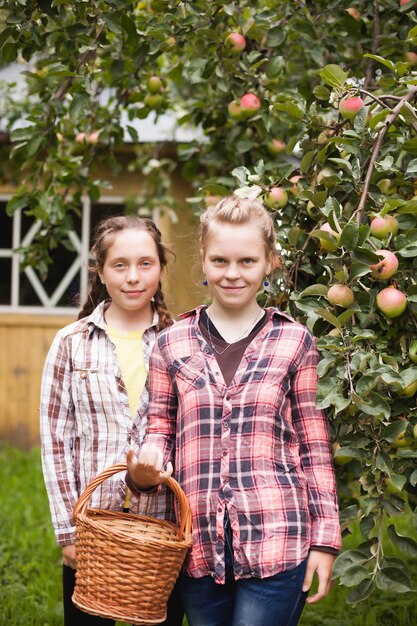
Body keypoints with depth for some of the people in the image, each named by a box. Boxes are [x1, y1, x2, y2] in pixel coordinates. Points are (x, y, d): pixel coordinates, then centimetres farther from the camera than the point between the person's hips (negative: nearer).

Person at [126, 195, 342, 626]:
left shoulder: (294, 342, 3)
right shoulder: (172, 344, 8)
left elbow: (314, 447, 4)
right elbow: (161, 431, 12)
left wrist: (325, 538, 0)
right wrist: (143, 469, -10)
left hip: (276, 543, -2)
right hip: (201, 545, 2)